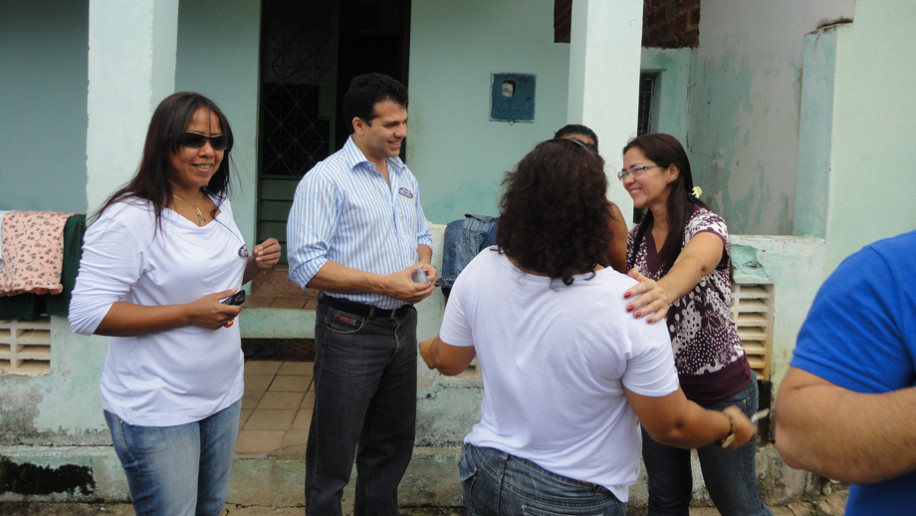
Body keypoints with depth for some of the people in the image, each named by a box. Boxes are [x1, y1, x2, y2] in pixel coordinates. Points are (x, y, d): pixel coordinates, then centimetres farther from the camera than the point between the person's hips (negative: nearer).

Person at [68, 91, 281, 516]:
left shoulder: (220, 206, 7)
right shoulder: (130, 219, -19)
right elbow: (87, 314, -23)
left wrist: (253, 265, -1)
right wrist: (190, 313, -26)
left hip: (222, 396, 8)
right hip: (156, 412, -8)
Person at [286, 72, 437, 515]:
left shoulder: (405, 178, 11)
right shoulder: (326, 179, -13)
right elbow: (307, 267, -20)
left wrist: (425, 264, 1)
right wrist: (385, 284, -22)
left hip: (403, 325, 8)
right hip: (351, 328, -7)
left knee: (392, 444, 19)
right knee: (333, 455, 4)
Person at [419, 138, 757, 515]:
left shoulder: (480, 271, -14)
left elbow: (449, 362, 3)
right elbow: (671, 427, -17)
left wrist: (429, 349, 27)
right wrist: (730, 427, 4)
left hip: (486, 471, 5)